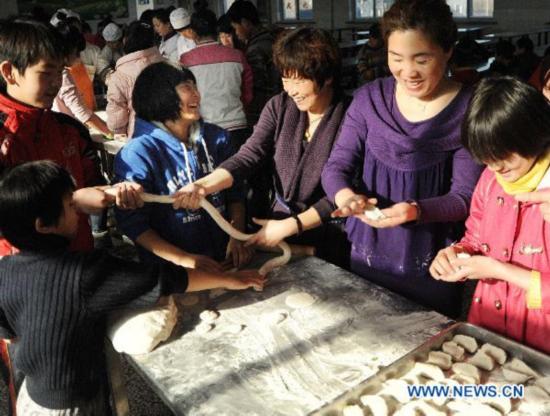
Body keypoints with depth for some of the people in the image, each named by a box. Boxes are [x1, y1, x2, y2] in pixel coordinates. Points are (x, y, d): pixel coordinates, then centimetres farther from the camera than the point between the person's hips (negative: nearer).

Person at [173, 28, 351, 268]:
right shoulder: (279, 106, -4)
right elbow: (249, 156, -14)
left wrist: (288, 226, -20)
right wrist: (204, 185, -31)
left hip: (329, 239, -4)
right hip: (278, 225, 5)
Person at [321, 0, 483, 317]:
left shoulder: (468, 110, -12)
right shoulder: (370, 98, -4)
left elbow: (465, 196, -13)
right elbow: (336, 166, -3)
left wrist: (416, 210, -32)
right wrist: (344, 195, -26)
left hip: (432, 267, -2)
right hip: (368, 256, 3)